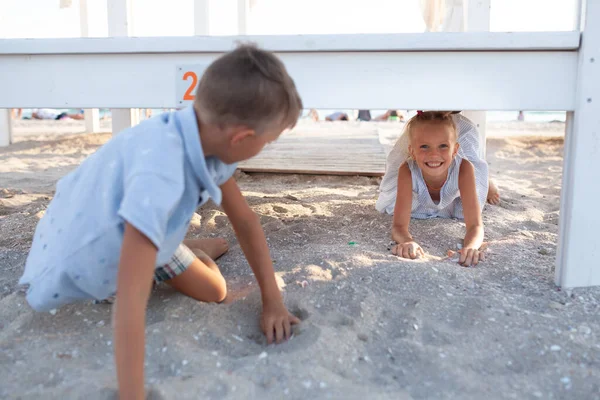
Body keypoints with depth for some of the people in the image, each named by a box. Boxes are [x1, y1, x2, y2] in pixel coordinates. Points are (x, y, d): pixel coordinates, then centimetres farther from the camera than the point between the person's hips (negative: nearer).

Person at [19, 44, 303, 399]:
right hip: (75, 266, -5)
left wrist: (273, 301, -9)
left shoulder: (208, 140, -20)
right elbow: (132, 297, -43)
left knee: (214, 291, 9)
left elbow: (246, 221, -10)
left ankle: (191, 252, 32)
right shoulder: (158, 174, -43)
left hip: (149, 233, 6)